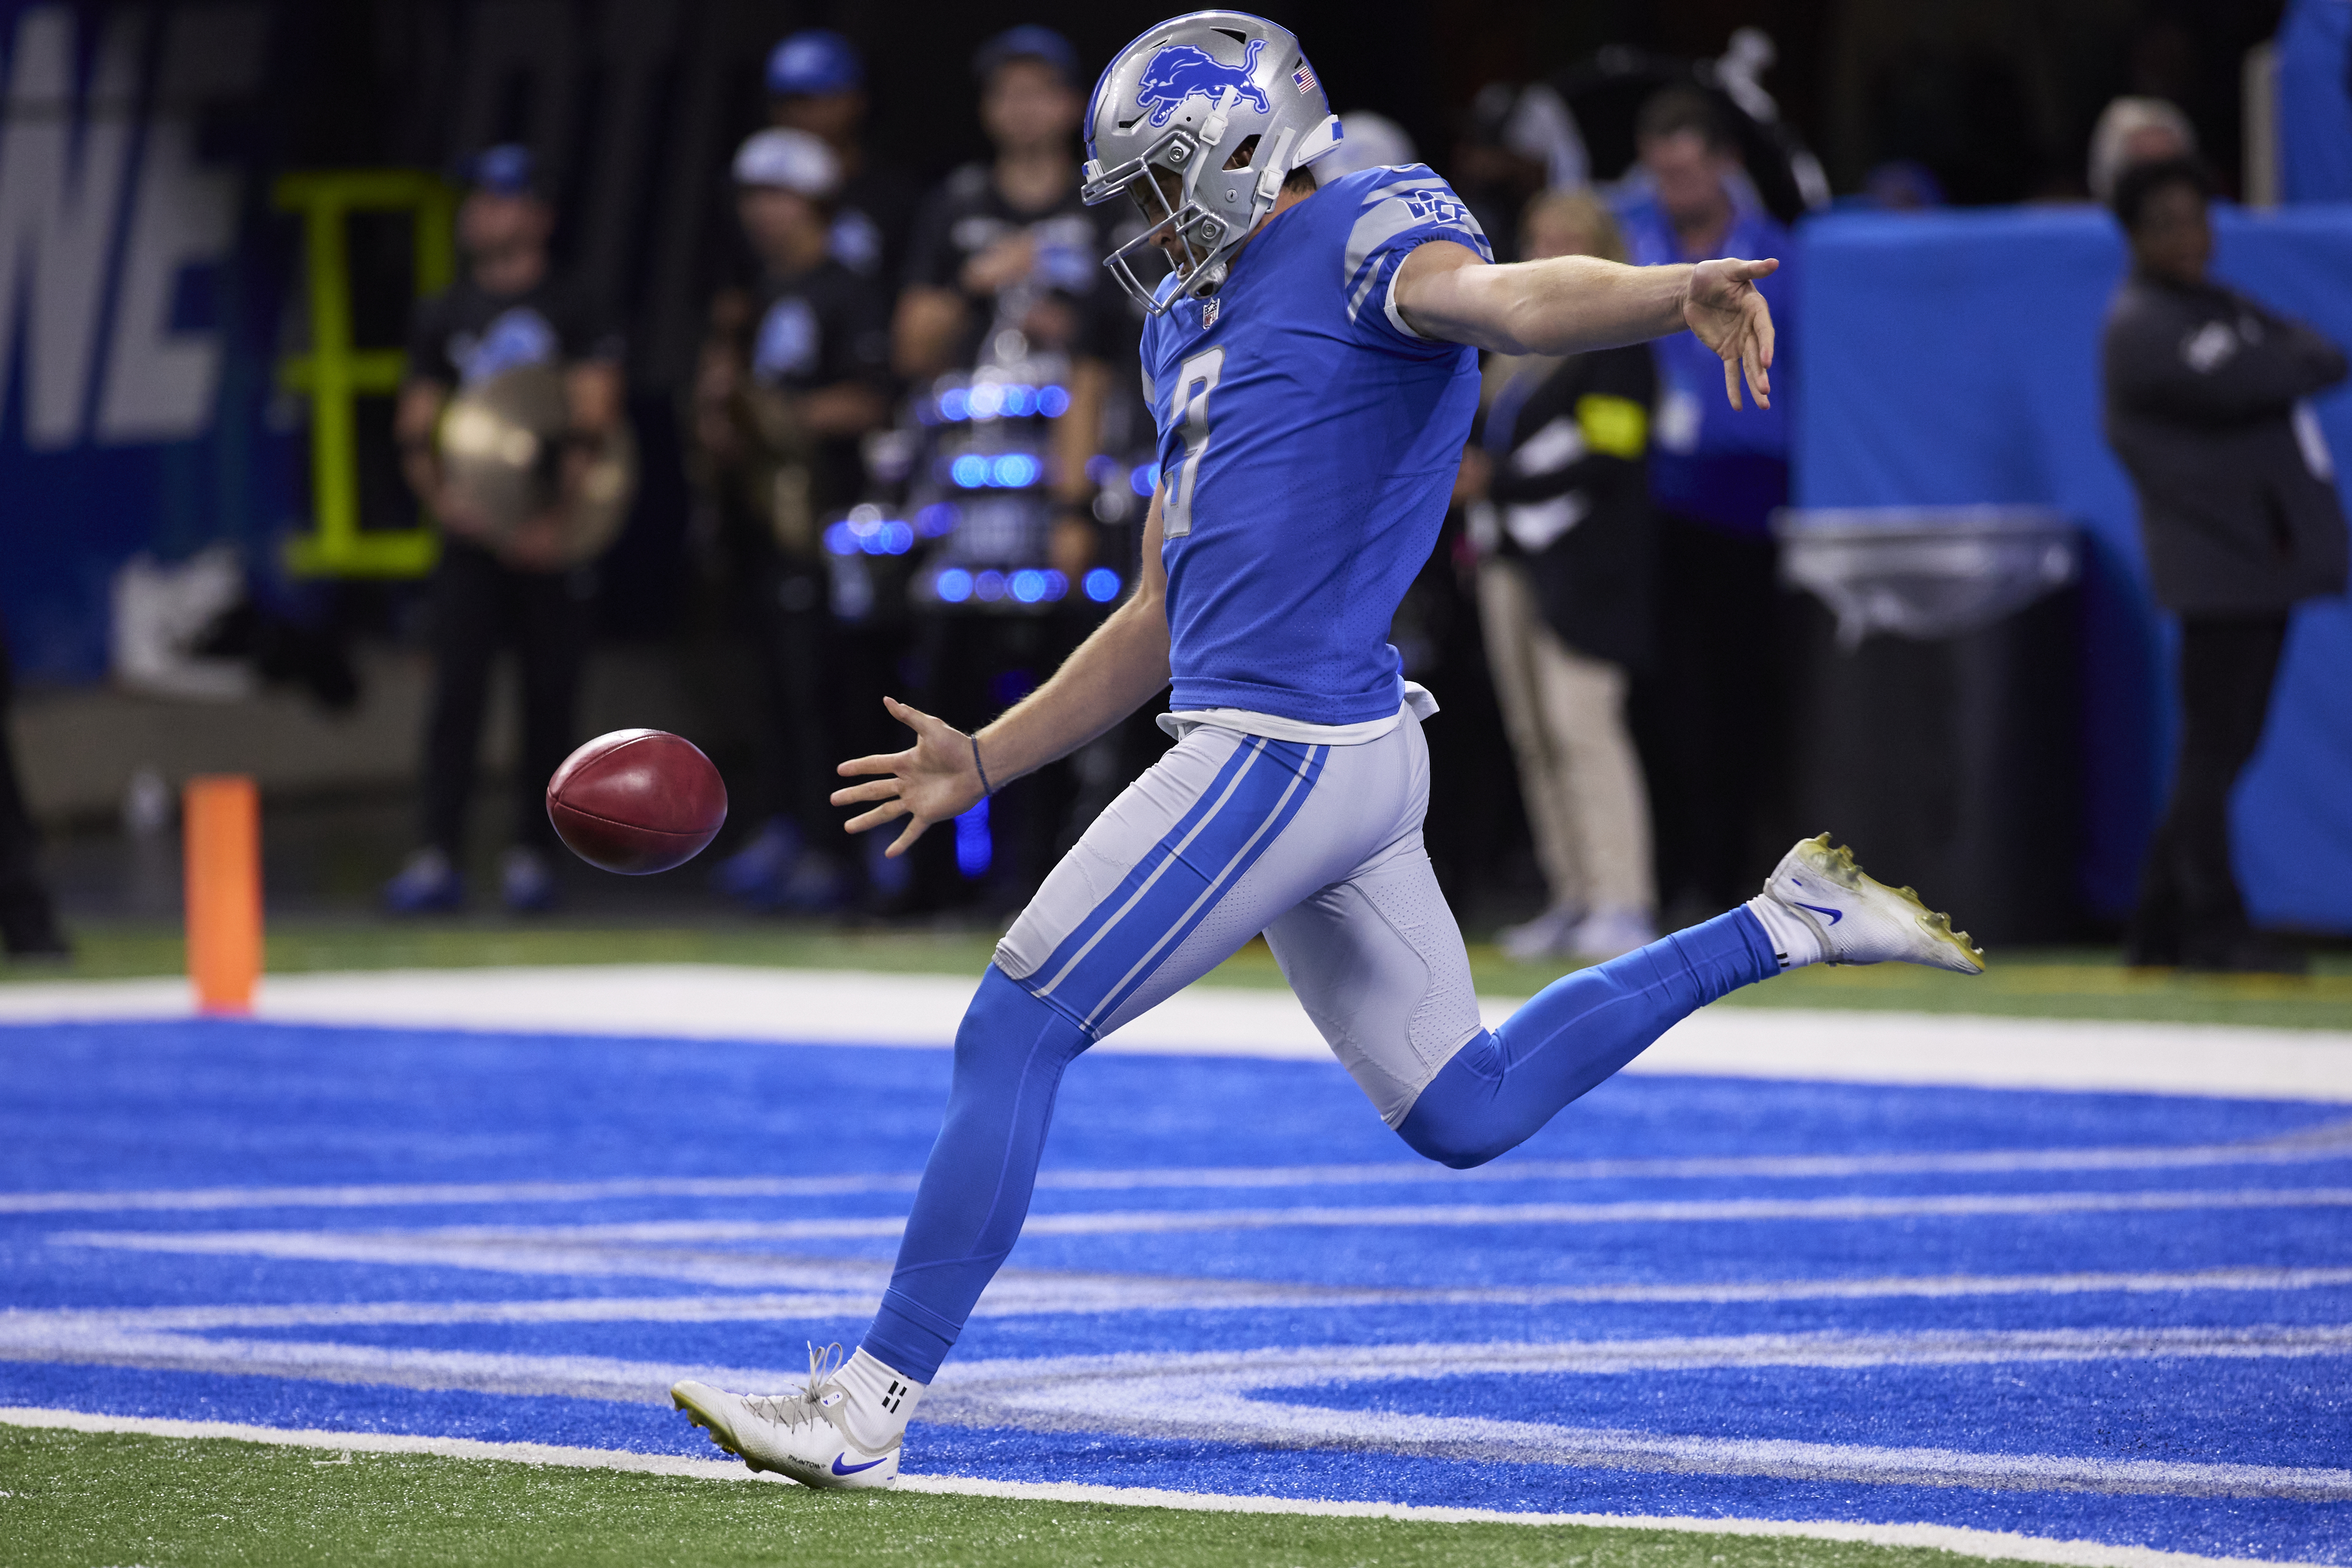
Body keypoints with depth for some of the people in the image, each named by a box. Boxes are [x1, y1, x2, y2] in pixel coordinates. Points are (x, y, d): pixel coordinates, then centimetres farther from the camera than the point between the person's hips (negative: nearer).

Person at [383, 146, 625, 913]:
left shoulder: (572, 315, 1)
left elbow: (595, 424, -6)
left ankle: (531, 853, 6)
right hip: (472, 531, 3)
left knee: (549, 695, -1)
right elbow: (415, 429, 12)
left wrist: (558, 517, -16)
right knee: (455, 690, -5)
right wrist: (441, 493, -7)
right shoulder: (443, 316, 13)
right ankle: (437, 856, -8)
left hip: (549, 537, -3)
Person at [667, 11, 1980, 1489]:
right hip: (1339, 759, 10)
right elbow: (1162, 623, 29)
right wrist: (985, 762, 25)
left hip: (1289, 750, -10)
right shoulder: (1196, 320, 23)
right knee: (1463, 1111, 15)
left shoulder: (1371, 234, -4)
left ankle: (872, 1406, 0)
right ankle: (1786, 924, 21)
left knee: (1011, 1038, -6)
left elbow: (1516, 301, -28)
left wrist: (1681, 290, -49)